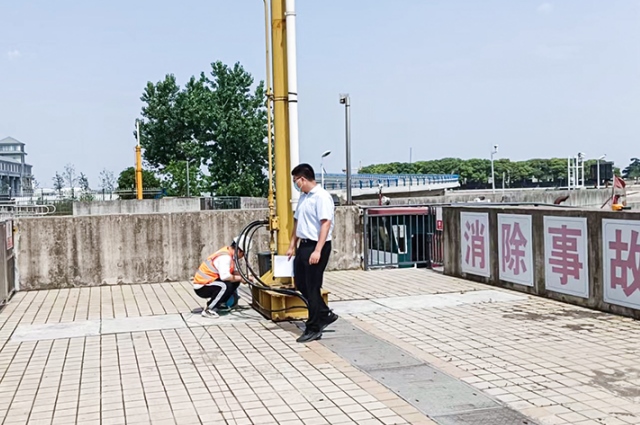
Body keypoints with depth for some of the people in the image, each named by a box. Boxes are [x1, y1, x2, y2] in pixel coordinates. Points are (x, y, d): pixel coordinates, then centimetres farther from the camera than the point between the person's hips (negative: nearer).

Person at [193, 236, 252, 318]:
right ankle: (207, 310, -19)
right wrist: (240, 278, -20)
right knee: (226, 286, -31)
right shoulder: (225, 257, -24)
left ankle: (220, 304, 19)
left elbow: (232, 272, 11)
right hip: (202, 287, -10)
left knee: (235, 282, 8)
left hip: (208, 281, 10)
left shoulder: (228, 252, 5)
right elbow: (225, 276, -35)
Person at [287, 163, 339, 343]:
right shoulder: (303, 196, 13)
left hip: (316, 246, -9)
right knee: (300, 283, 14)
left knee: (312, 287, -2)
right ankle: (325, 314, 28)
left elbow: (326, 223, -22)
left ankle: (314, 329, 8)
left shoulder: (322, 196, -16)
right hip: (304, 245, 9)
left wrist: (318, 250, -26)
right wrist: (292, 246, 20)